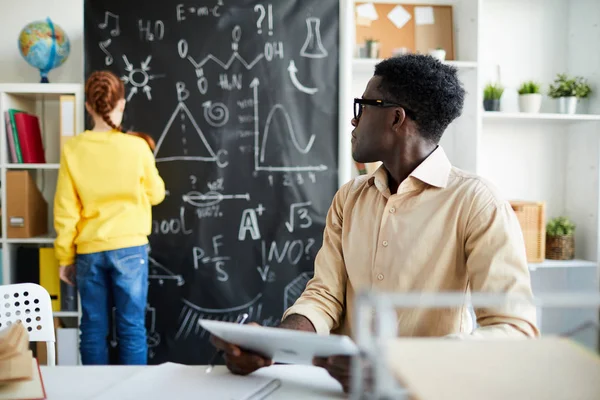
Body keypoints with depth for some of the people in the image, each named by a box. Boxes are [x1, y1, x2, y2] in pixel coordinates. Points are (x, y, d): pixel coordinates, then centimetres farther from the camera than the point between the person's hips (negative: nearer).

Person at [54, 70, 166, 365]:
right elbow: (156, 195, 8)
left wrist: (65, 257, 8)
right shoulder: (137, 146, -6)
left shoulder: (73, 149, -2)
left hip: (89, 252, 2)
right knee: (132, 327, 6)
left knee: (93, 328, 10)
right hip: (129, 248, -2)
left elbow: (65, 209, 0)